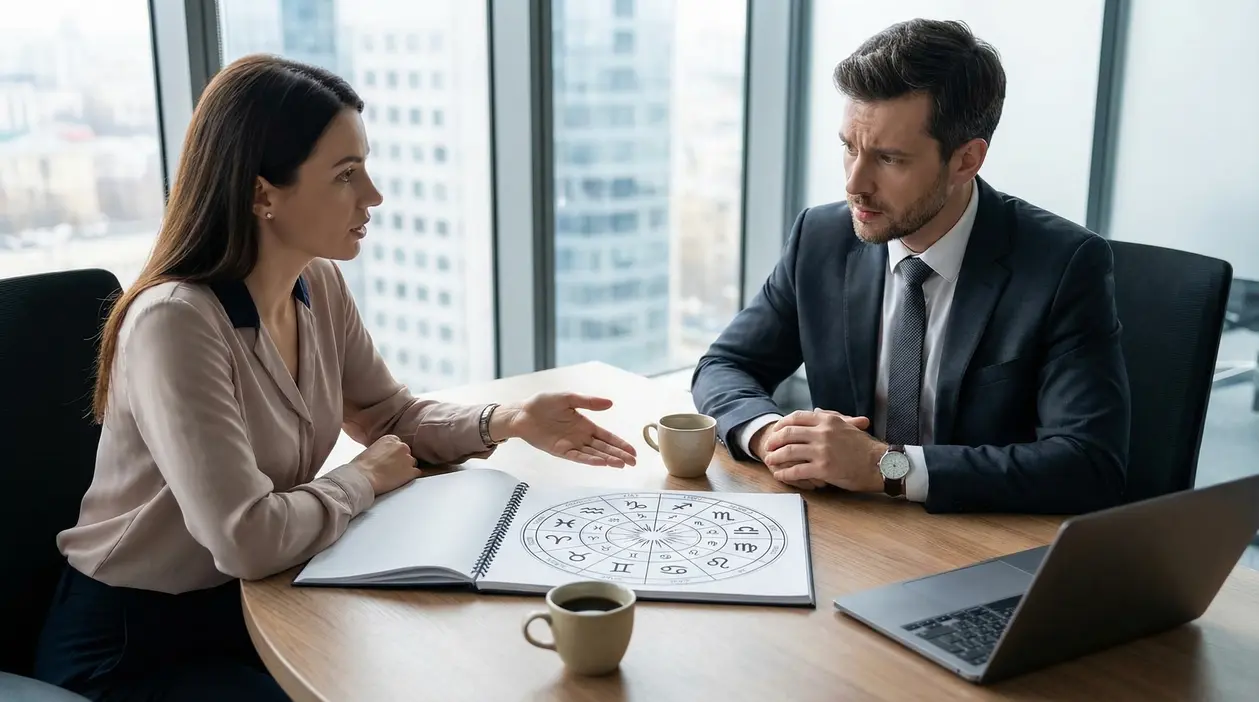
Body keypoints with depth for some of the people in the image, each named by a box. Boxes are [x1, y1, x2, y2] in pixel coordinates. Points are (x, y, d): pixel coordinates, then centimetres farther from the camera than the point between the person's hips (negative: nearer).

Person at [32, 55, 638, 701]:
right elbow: (246, 539, -34)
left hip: (250, 602, 7)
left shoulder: (319, 285, -3)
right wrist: (365, 480, -16)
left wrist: (508, 421, -8)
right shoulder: (175, 322, -29)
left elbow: (393, 416, 9)